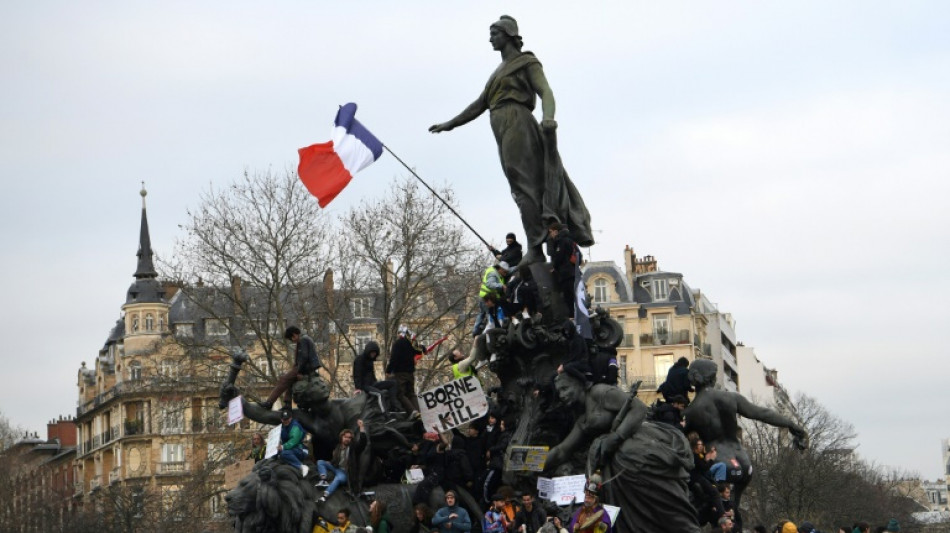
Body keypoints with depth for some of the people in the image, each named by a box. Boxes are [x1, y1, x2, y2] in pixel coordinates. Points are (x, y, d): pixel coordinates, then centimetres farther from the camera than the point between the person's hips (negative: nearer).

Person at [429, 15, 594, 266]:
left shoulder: (527, 63, 3)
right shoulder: (499, 71, 28)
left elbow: (545, 92, -12)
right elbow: (479, 105, 33)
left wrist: (548, 116, -32)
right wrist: (450, 124, 31)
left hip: (516, 122, -8)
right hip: (503, 131, 8)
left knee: (523, 185, -14)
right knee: (528, 184, 0)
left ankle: (535, 247, -19)